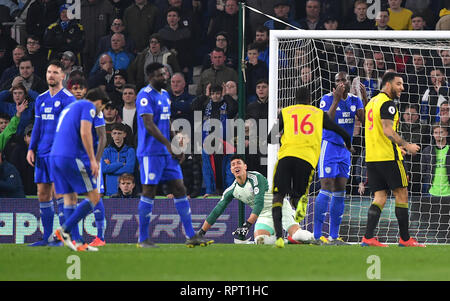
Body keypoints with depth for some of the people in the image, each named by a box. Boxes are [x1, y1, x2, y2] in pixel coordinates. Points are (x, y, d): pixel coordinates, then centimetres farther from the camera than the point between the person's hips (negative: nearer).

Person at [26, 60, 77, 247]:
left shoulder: (67, 99, -4)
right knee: (43, 194, 5)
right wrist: (31, 149, 12)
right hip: (42, 153, 7)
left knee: (59, 192, -10)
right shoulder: (41, 100, 16)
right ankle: (47, 236, 10)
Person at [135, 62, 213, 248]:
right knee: (149, 192, -5)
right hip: (151, 153, -9)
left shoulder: (165, 94, 16)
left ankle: (191, 236, 6)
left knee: (180, 190, 5)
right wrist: (169, 145, -24)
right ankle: (143, 239, 1)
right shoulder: (145, 96, -12)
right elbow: (149, 124, -20)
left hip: (168, 153, 9)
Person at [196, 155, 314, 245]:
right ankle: (285, 240, -2)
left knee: (297, 235, -26)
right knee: (260, 240, -25)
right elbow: (216, 211, 5)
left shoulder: (256, 178, -17)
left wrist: (247, 225, -35)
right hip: (265, 215, 5)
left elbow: (259, 203, -27)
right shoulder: (232, 190, 1)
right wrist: (201, 233, 1)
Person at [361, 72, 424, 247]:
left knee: (380, 197, 6)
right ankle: (405, 239, 2)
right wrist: (406, 145, -16)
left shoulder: (372, 102, 19)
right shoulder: (387, 103, -11)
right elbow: (388, 130, -21)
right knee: (401, 194, 0)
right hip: (388, 157, -9)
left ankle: (368, 238, -5)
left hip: (371, 158, 9)